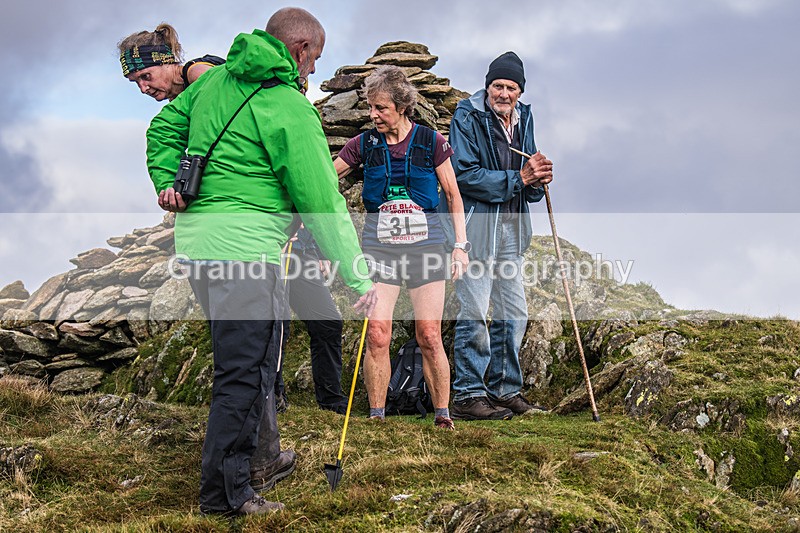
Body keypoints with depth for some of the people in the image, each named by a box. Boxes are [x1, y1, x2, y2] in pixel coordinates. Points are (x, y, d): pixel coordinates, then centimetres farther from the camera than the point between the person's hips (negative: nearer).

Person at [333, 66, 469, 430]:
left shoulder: (430, 141, 1)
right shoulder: (365, 144, 5)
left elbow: (453, 195, 7)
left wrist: (460, 244, 1)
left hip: (425, 245, -1)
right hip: (379, 245, 1)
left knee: (429, 336, -4)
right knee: (377, 336, -7)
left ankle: (442, 413, 7)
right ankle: (376, 415, 4)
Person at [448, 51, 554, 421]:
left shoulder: (523, 119, 13)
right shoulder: (467, 117, -8)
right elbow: (465, 175, -17)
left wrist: (537, 179, -7)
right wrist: (519, 177, -18)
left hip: (511, 227, 7)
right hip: (477, 226, -7)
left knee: (514, 314, 11)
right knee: (474, 313, -6)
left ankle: (504, 390, 22)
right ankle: (468, 395, 0)